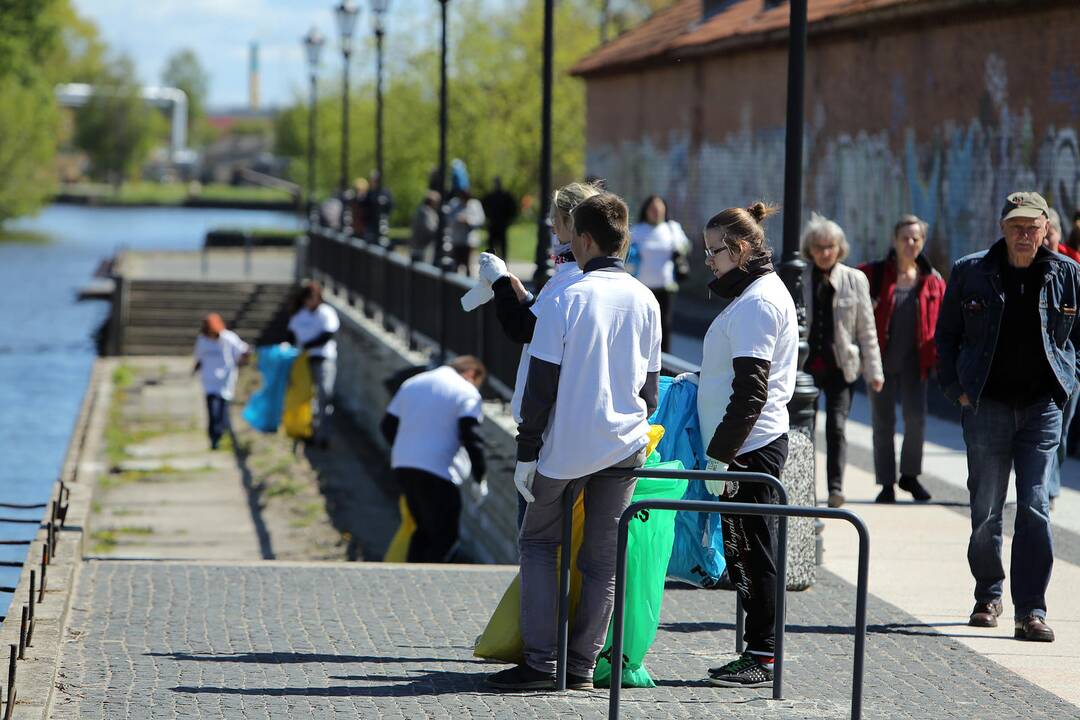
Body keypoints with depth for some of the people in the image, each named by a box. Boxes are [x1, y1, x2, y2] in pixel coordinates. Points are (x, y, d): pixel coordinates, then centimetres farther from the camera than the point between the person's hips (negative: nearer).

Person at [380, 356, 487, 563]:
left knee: (424, 530, 21)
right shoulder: (467, 393, -2)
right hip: (437, 469, -7)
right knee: (445, 536, 1)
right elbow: (471, 435, -13)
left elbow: (388, 425, 19)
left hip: (401, 465, 7)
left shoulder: (412, 383, 19)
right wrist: (480, 475, -8)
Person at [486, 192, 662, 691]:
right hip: (625, 444, 4)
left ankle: (541, 662, 2)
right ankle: (582, 664, 8)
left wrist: (526, 452, -4)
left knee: (538, 542, 11)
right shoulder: (646, 302, 4)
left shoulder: (567, 299, -11)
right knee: (604, 557, 9)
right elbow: (650, 385, 11)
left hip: (568, 445, -4)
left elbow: (541, 385, -10)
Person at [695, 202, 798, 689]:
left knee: (754, 550, -6)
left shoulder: (757, 302, -16)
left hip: (750, 448, -11)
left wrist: (720, 454, -22)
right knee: (746, 550, 12)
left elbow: (750, 390, -22)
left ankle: (762, 658, -2)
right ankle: (756, 654, 16)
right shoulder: (759, 293, 18)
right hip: (754, 444, 11)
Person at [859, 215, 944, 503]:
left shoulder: (932, 280, 6)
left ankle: (910, 474, 9)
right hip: (881, 358, 0)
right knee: (883, 422, 4)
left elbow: (942, 323, 8)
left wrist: (938, 356, -4)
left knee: (916, 417, -11)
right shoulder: (874, 274, 0)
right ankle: (886, 483, 14)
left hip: (914, 360, 0)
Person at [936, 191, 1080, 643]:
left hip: (1042, 406, 0)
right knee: (985, 511, 5)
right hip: (986, 406, 0)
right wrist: (957, 389, 2)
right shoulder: (971, 273, 1)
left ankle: (1031, 610, -4)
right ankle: (988, 597, 23)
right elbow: (946, 335, 9)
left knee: (1035, 509, -6)